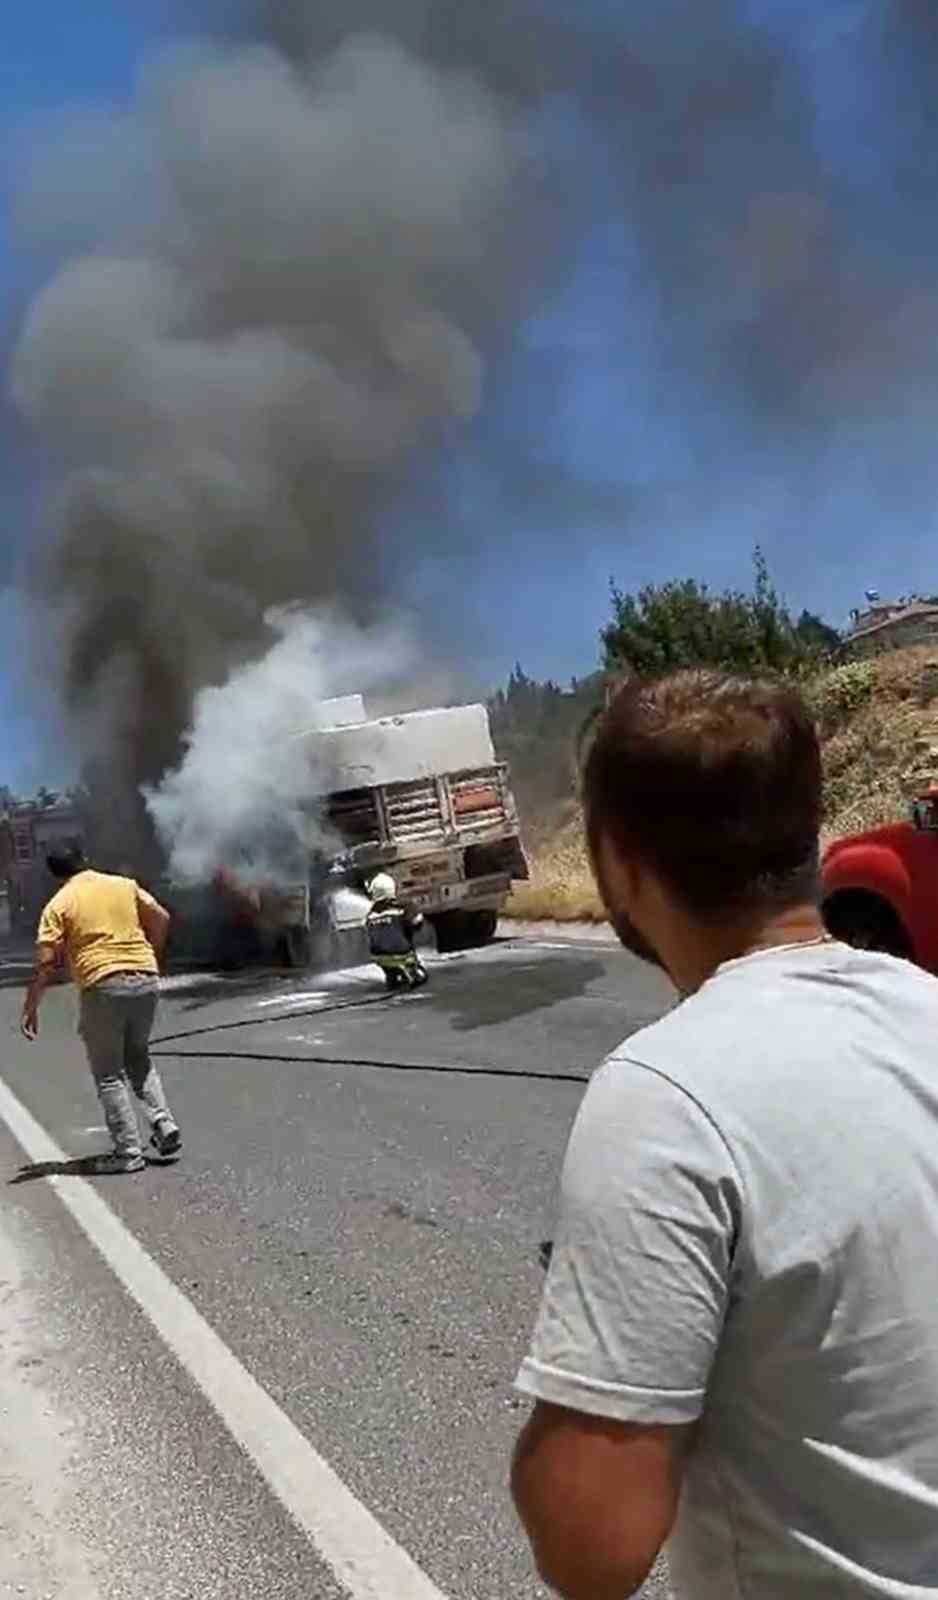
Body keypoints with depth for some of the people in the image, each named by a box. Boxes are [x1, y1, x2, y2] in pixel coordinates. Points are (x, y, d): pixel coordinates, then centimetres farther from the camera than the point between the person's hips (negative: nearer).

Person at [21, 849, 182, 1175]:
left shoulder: (60, 904, 0)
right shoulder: (125, 885, 11)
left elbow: (46, 962, -6)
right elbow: (161, 918, 7)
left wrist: (30, 1007, -1)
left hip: (103, 986, -4)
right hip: (145, 980, 4)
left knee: (109, 1075, 7)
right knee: (139, 1059, 23)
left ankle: (128, 1152, 5)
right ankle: (163, 1123, 8)